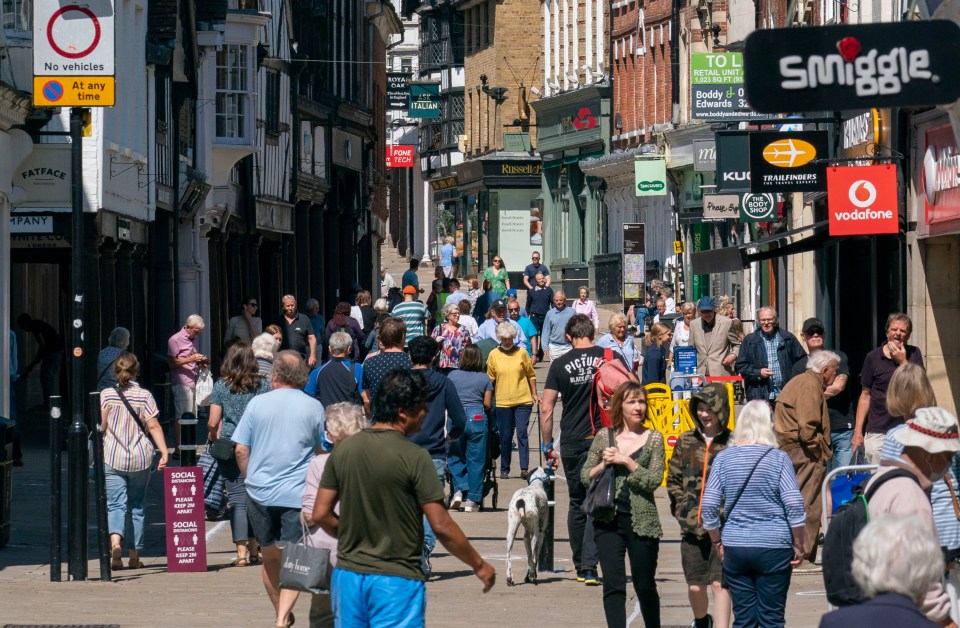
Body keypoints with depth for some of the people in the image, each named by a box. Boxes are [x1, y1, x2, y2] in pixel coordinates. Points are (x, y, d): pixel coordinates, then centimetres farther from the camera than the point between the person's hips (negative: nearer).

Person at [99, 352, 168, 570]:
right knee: (136, 506, 12)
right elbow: (153, 426, -7)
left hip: (113, 458, -1)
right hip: (140, 458, 1)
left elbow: (101, 427, -1)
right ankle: (134, 556, 13)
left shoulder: (106, 395, -1)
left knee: (116, 504, -4)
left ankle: (115, 540, -32)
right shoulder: (144, 395, 0)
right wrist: (164, 452, -7)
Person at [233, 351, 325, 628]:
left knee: (270, 557, 16)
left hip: (260, 492, 2)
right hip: (297, 494, -2)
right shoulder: (313, 407, -2)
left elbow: (241, 451, 1)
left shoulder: (257, 403, 0)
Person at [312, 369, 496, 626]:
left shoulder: (343, 449, 2)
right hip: (396, 580, -5)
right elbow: (441, 526, -13)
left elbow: (321, 514, 5)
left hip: (348, 576, 5)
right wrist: (479, 565, 0)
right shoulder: (414, 457, -13)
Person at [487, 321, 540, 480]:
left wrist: (534, 394, 9)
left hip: (523, 401, -1)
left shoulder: (521, 352, 2)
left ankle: (524, 468, -9)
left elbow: (531, 375, 10)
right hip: (502, 401, 1)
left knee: (522, 433, -7)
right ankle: (504, 470, 16)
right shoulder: (493, 355, 3)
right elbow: (490, 379, 9)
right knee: (505, 437, 6)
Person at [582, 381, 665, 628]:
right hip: (608, 520, 1)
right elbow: (585, 476, 8)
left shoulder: (653, 438, 2)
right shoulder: (604, 436, 7)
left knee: (645, 586, 9)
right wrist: (604, 464, -8)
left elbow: (654, 480, -7)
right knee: (613, 585, -7)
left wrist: (627, 462, -14)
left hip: (641, 521, -1)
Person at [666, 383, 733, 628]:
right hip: (692, 526, 4)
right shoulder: (685, 442, 8)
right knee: (695, 587, 10)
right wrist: (681, 508, 4)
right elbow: (673, 480, 14)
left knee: (719, 584, -10)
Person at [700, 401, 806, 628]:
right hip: (774, 548, -2)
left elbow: (708, 506, -1)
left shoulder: (724, 458, 1)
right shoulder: (778, 459, -6)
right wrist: (799, 545, 0)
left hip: (735, 547, 2)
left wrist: (718, 542, 12)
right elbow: (794, 505, -10)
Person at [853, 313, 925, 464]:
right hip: (878, 433, -1)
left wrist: (902, 361, -10)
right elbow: (865, 396, 7)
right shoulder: (873, 358, 3)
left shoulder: (914, 354, 6)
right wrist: (858, 431, 3)